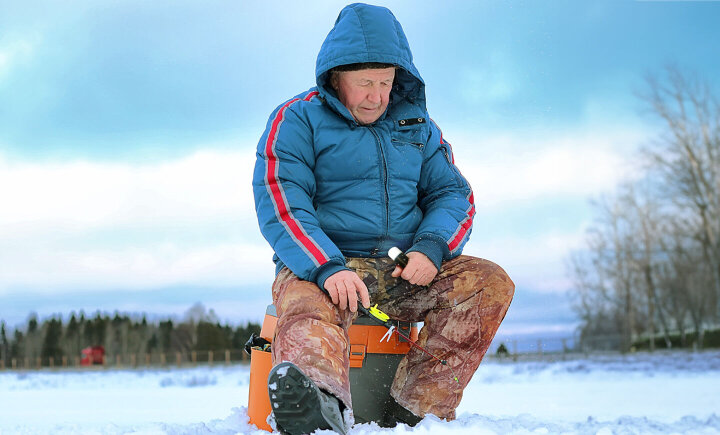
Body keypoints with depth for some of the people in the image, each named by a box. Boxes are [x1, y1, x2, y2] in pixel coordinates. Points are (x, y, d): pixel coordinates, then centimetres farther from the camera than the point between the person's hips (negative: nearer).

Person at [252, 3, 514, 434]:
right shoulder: (297, 119, 2)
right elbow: (280, 204, -10)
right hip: (319, 267, -4)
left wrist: (431, 248, -10)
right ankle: (320, 399, -72)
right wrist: (329, 269, -27)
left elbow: (452, 193, 14)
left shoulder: (417, 124, 17)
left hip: (404, 272, 4)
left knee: (491, 282, -19)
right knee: (308, 312, -38)